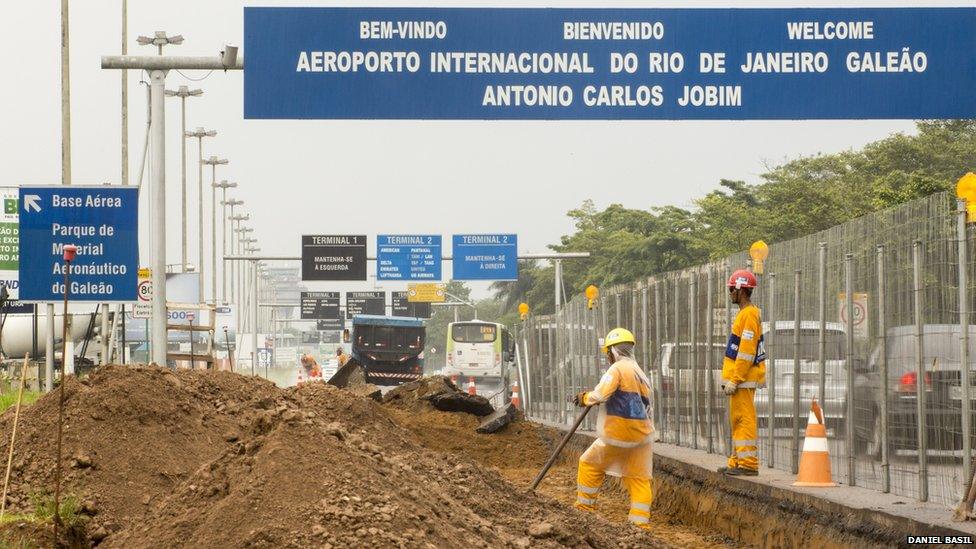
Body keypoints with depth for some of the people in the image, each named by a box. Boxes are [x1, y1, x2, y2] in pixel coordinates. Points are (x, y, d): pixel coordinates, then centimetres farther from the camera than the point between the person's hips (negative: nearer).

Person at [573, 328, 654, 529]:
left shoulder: (618, 368, -8)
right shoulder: (641, 373, 18)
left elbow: (601, 394, -19)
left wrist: (585, 398, 0)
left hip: (619, 434, -7)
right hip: (642, 434, 7)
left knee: (590, 464, 12)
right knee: (639, 478, 6)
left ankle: (585, 507, 17)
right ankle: (640, 521, 0)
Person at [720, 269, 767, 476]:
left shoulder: (749, 315, -14)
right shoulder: (745, 314, 18)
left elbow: (746, 352, -20)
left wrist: (734, 380, -20)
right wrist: (730, 378, 21)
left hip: (744, 381, -11)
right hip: (740, 379, 11)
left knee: (744, 420, -10)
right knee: (738, 420, 14)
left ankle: (748, 463, -11)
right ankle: (738, 461, 19)